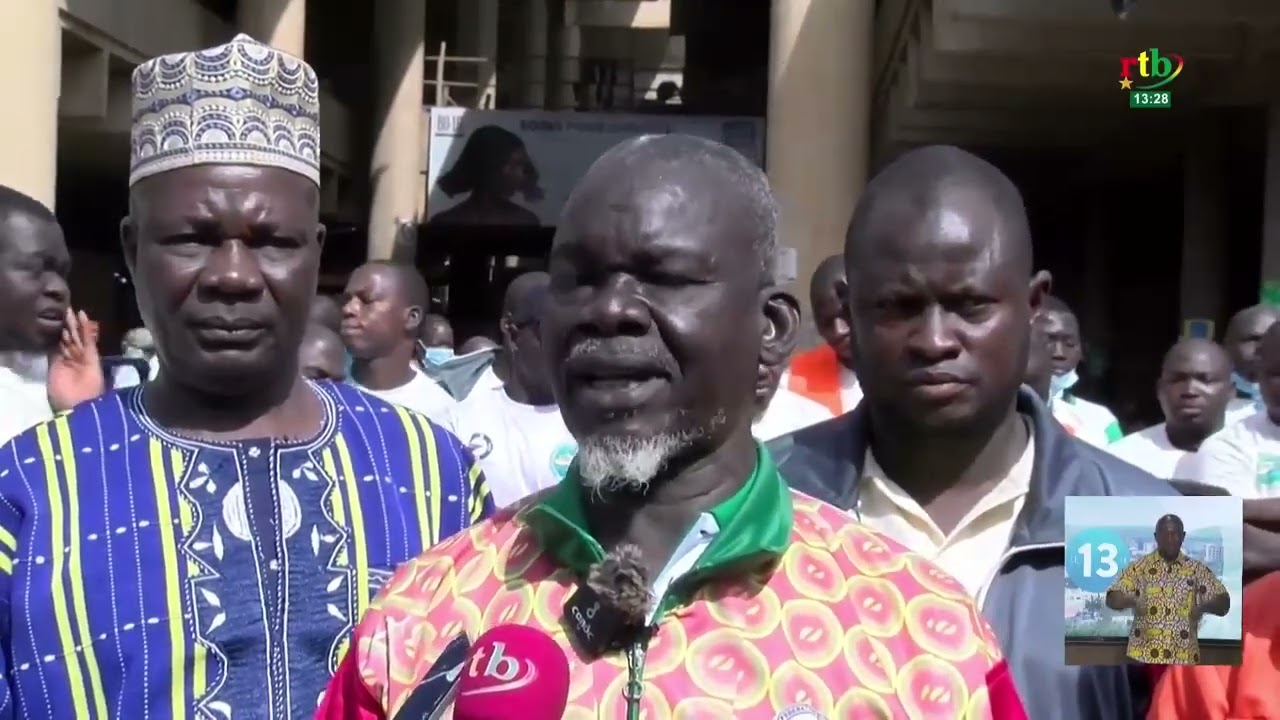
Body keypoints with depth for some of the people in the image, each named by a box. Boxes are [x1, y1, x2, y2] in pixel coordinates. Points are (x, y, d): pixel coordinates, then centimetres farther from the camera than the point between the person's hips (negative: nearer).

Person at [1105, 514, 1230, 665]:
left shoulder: (1197, 569, 5)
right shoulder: (1138, 567, 1)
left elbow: (1223, 603, 2)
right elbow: (1112, 599, -5)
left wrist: (1205, 606, -20)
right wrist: (1130, 601, -27)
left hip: (1183, 659, 1)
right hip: (1143, 657, -1)